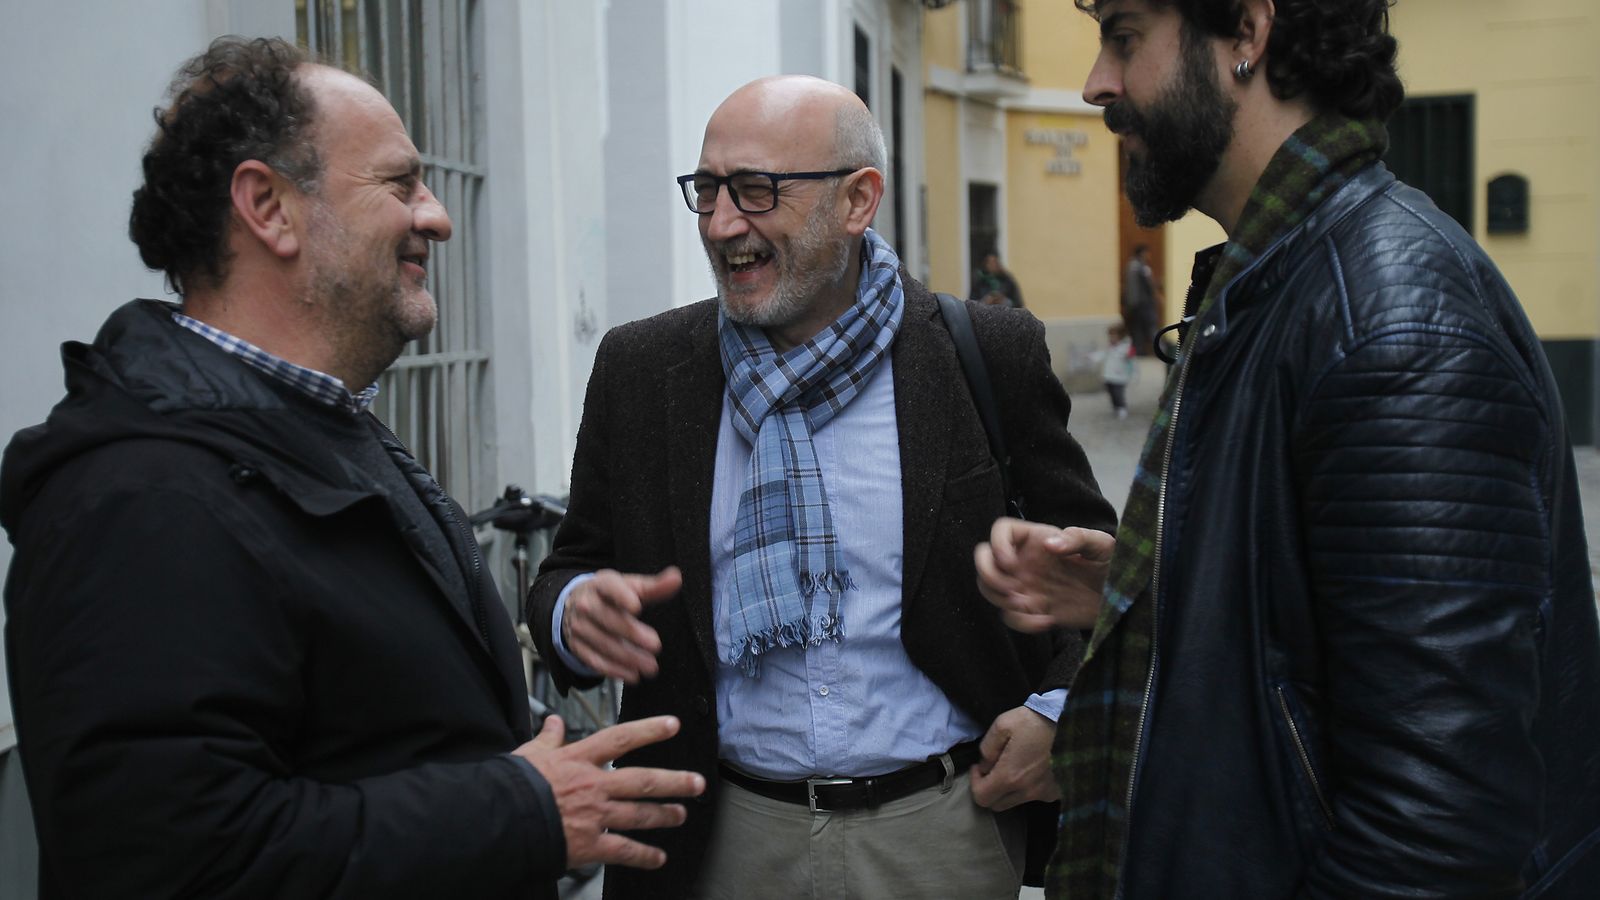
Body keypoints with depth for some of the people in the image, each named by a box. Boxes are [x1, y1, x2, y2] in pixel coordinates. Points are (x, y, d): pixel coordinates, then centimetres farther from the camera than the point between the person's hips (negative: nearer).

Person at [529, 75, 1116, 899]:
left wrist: (1060, 713, -10)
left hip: (943, 830, -1)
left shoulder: (990, 359, -5)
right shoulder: (639, 372, 0)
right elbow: (570, 573, 7)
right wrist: (574, 613, -16)